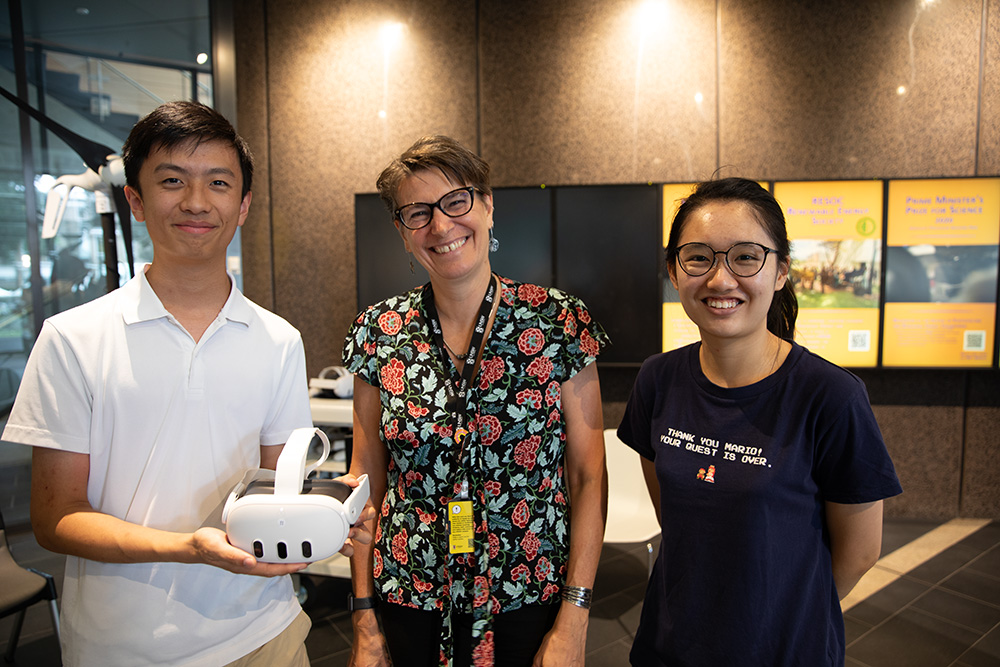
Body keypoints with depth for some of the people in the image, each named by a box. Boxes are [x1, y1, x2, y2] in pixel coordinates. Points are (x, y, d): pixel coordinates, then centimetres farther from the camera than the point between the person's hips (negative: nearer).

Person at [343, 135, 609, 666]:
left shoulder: (560, 324, -11)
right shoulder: (378, 333, -5)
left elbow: (589, 476, -8)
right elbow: (367, 480, 0)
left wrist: (573, 621, -10)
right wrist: (364, 621, 1)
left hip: (528, 601, -1)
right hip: (410, 600, 2)